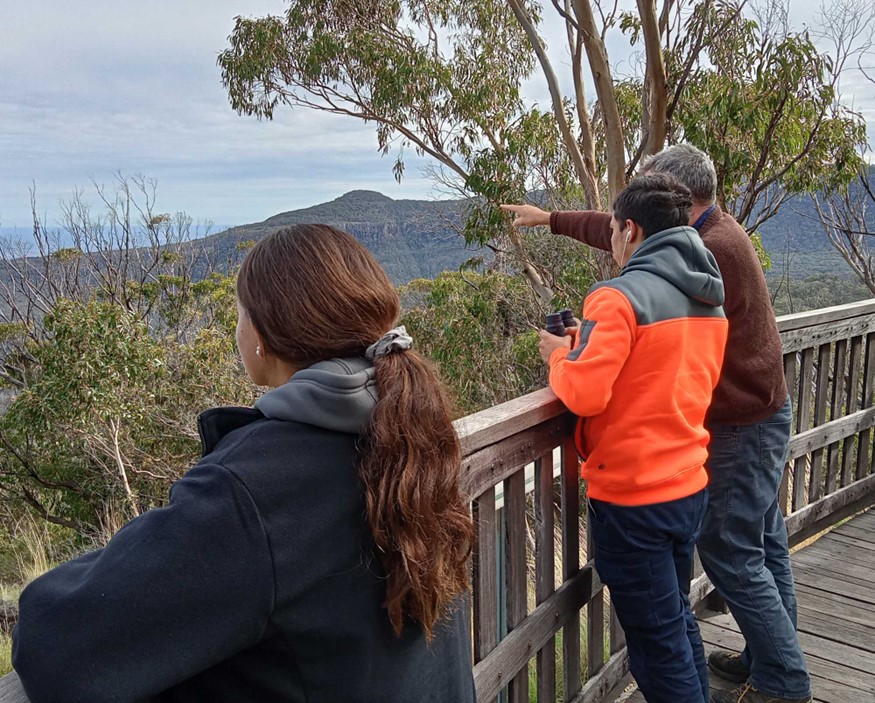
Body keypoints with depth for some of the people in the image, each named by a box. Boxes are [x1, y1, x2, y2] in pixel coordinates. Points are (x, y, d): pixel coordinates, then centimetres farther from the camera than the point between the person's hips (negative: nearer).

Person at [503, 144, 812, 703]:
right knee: (762, 543, 18)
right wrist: (552, 219, 19)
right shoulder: (716, 232, 7)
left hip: (743, 426, -10)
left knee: (730, 554, 0)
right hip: (762, 411, 10)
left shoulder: (715, 249, -25)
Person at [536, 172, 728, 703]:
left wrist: (560, 356, -3)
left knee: (657, 642, 7)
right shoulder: (710, 299, 9)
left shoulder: (621, 296, -18)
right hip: (690, 485, 8)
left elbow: (583, 394, -23)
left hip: (634, 498, -8)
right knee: (679, 618, 25)